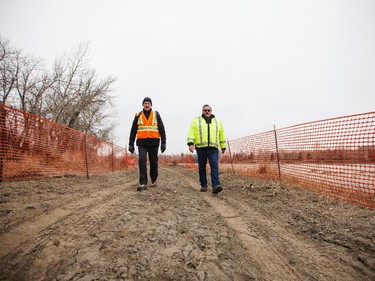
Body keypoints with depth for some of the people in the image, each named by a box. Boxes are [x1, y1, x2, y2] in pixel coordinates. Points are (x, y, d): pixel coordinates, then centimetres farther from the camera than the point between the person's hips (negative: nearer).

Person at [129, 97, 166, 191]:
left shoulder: (156, 115, 8)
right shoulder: (138, 116, 10)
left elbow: (162, 129, 3)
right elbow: (133, 131, 11)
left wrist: (163, 143, -5)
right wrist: (131, 144, 6)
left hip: (153, 142, 0)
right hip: (142, 142, 0)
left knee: (153, 162, 7)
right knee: (142, 160, -16)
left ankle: (154, 179, 30)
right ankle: (143, 183, -14)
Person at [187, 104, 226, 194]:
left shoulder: (217, 122, 19)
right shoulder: (196, 121, 13)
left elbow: (222, 135, 22)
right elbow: (191, 133, 2)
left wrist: (223, 147, 20)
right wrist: (190, 143, -12)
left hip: (213, 148, 1)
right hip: (201, 148, 0)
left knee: (214, 165, -14)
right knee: (202, 167, 5)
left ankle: (215, 185, -19)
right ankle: (203, 185, 17)